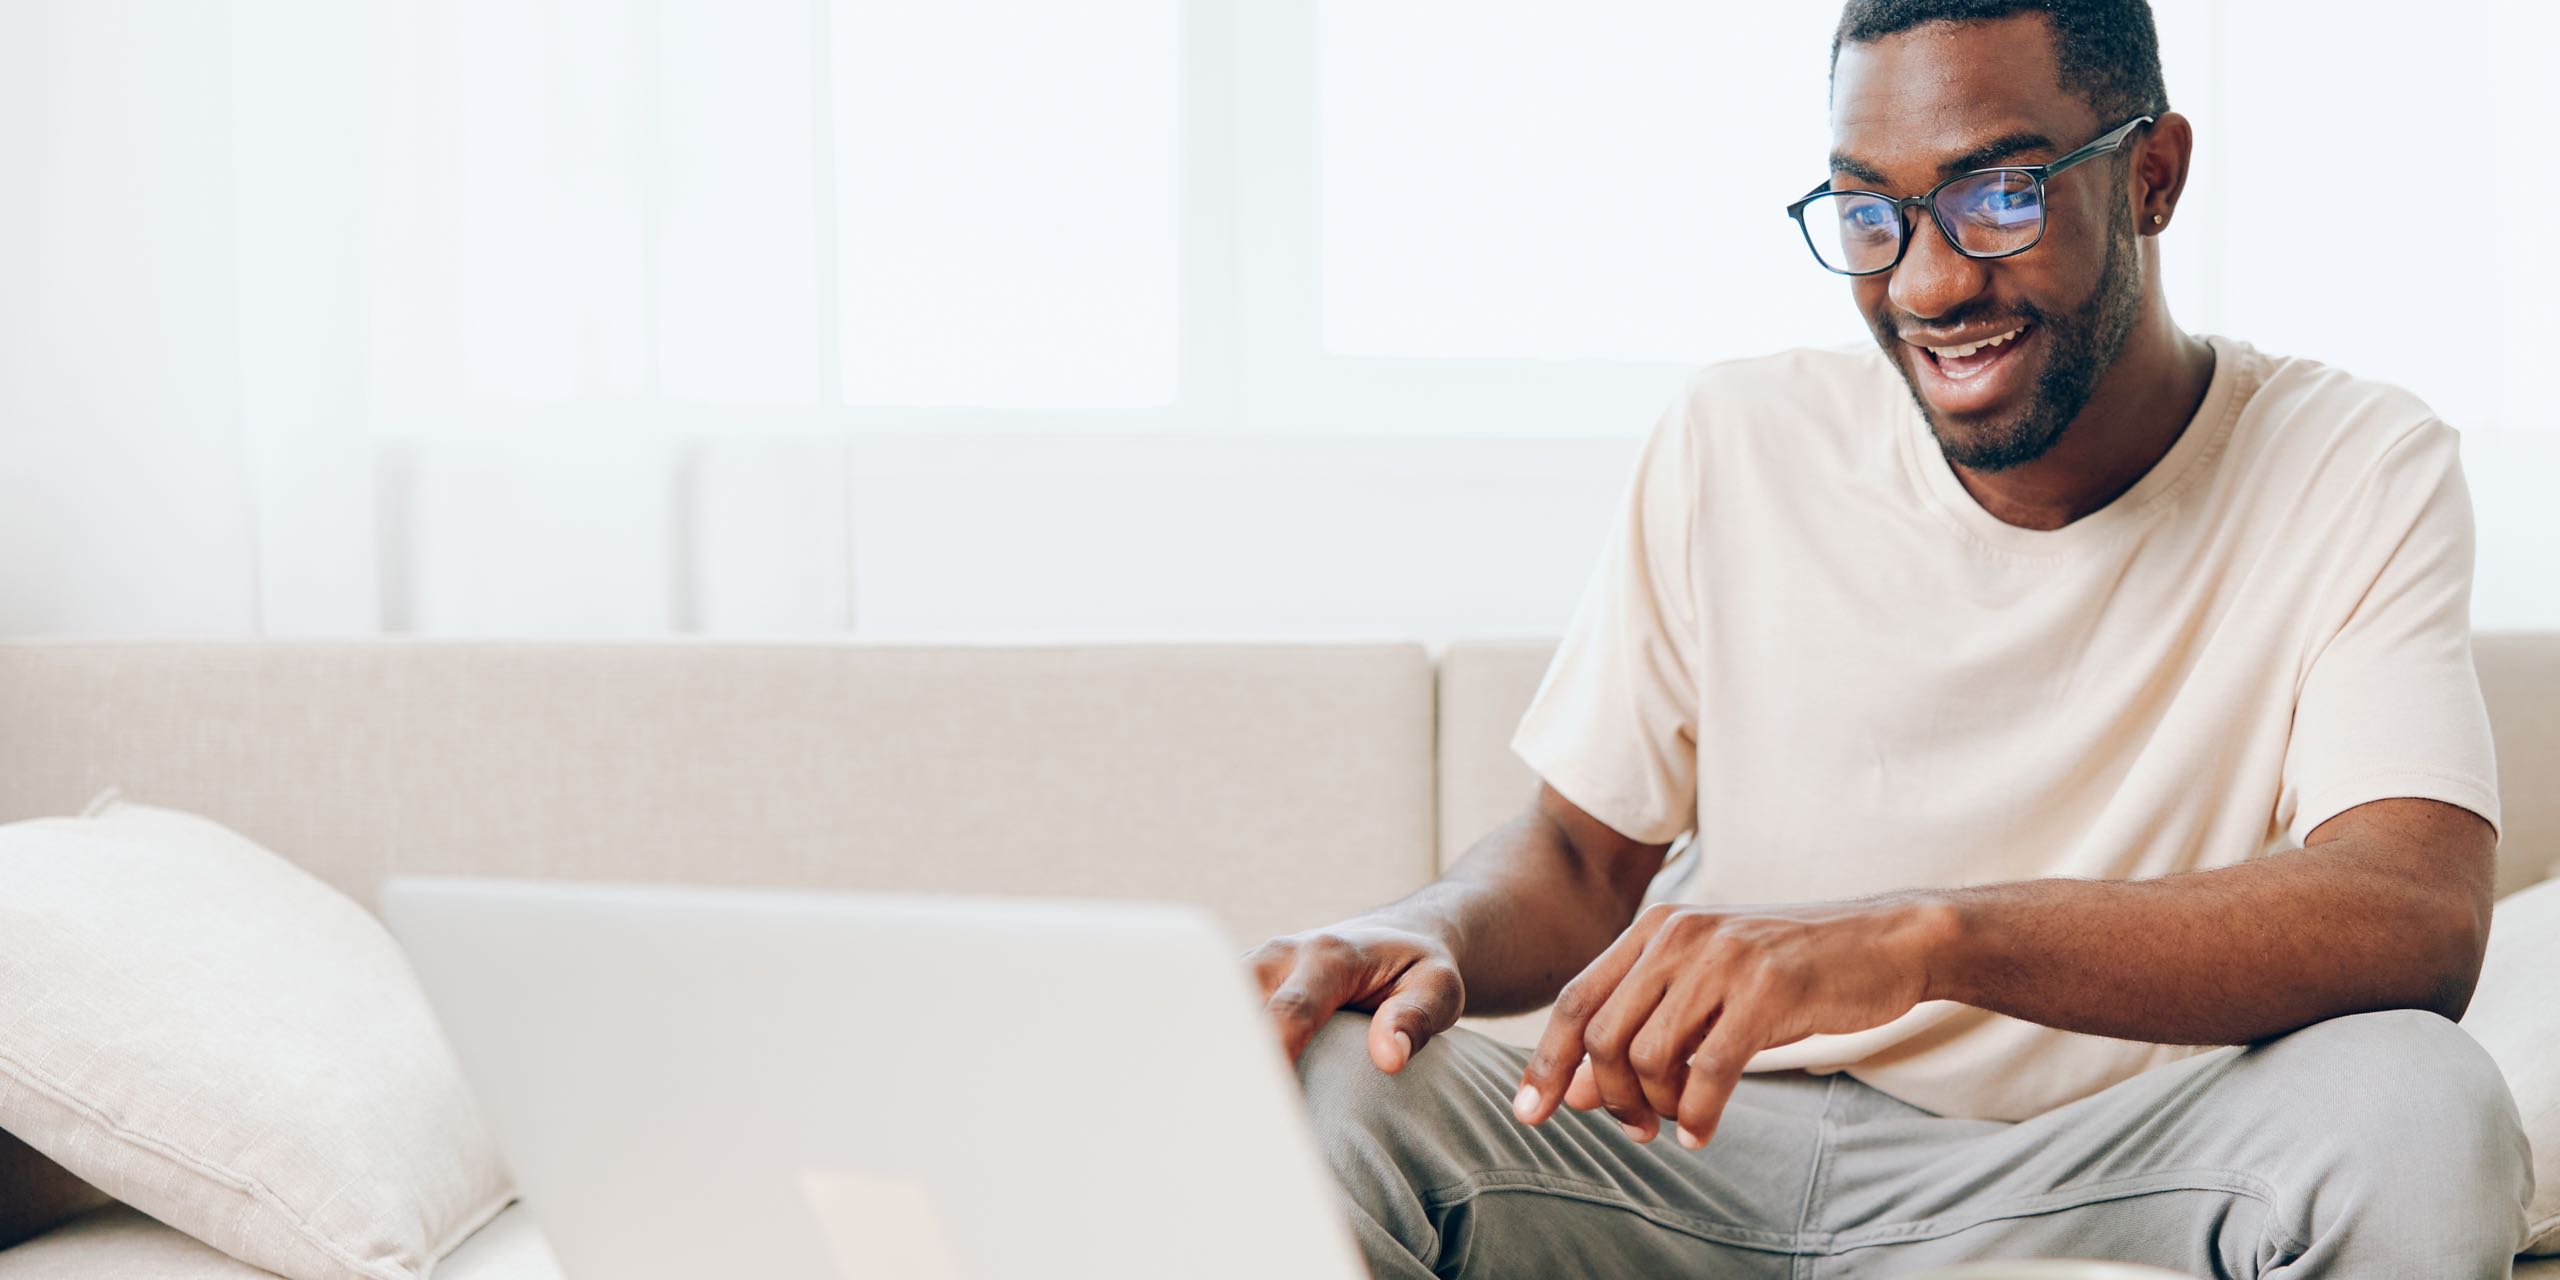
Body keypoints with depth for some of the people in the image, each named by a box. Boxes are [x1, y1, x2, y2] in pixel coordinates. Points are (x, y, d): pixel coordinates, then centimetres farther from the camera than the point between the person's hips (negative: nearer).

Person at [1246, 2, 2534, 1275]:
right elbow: (1579, 852, 8)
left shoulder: (2357, 471, -6)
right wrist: (1426, 938, -19)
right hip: (1719, 1155, 1)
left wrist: (1927, 934, -37)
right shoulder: (1737, 445, 2)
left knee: (2420, 1113, -34)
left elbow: (2417, 922, -22)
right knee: (1309, 1086, -27)